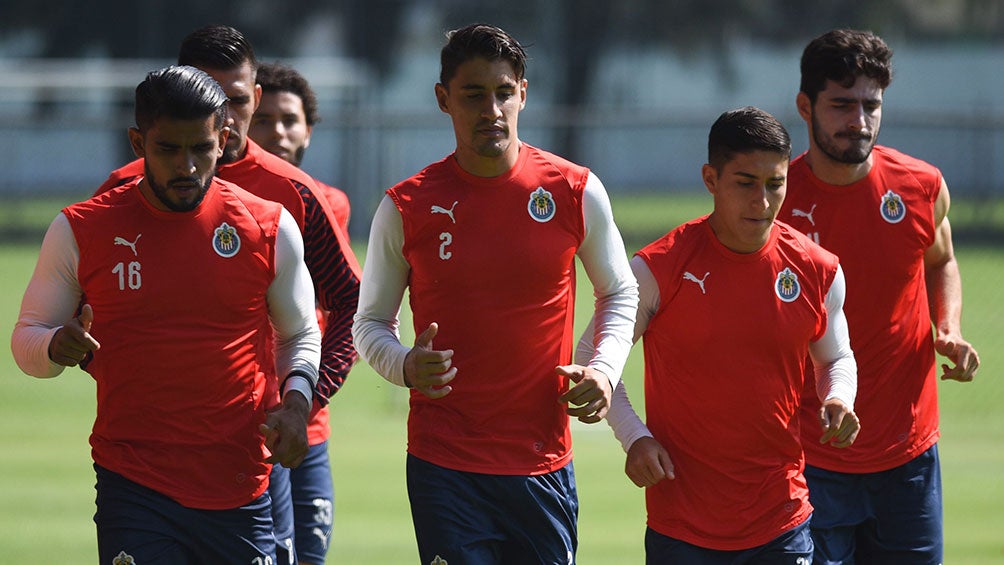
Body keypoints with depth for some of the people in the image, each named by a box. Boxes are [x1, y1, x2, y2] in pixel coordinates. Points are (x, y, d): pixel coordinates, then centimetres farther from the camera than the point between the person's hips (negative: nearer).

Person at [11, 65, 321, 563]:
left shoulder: (270, 229, 5)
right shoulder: (81, 230, 2)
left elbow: (300, 335, 18)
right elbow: (27, 336, 10)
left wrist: (295, 402, -2)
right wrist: (58, 348, -14)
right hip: (134, 490, -1)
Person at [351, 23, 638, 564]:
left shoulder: (576, 192, 2)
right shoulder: (406, 208, -1)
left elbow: (620, 293, 16)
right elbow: (370, 322, 9)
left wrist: (604, 369, -1)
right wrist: (404, 366, -13)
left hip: (543, 461, 1)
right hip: (443, 464, -1)